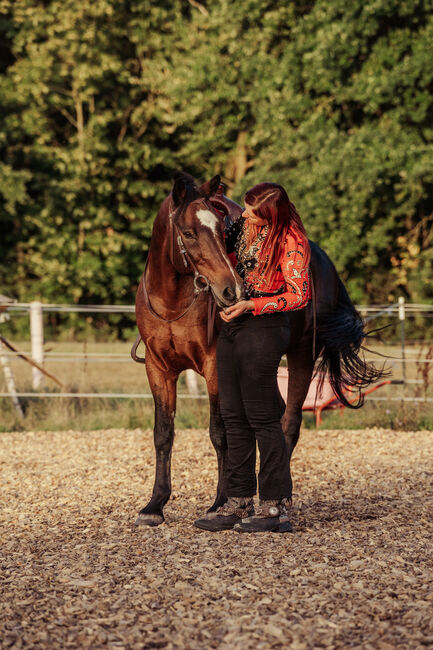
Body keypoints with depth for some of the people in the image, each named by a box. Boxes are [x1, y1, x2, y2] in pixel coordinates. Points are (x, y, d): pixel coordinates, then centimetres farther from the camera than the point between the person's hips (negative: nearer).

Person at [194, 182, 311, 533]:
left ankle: (275, 506, 1)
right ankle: (239, 503, 14)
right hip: (232, 325, 8)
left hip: (264, 328, -8)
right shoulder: (244, 227, 9)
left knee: (263, 418, -5)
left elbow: (299, 296, -14)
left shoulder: (291, 241, -13)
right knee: (234, 417, 8)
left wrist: (251, 305, -21)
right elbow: (223, 250, 29)